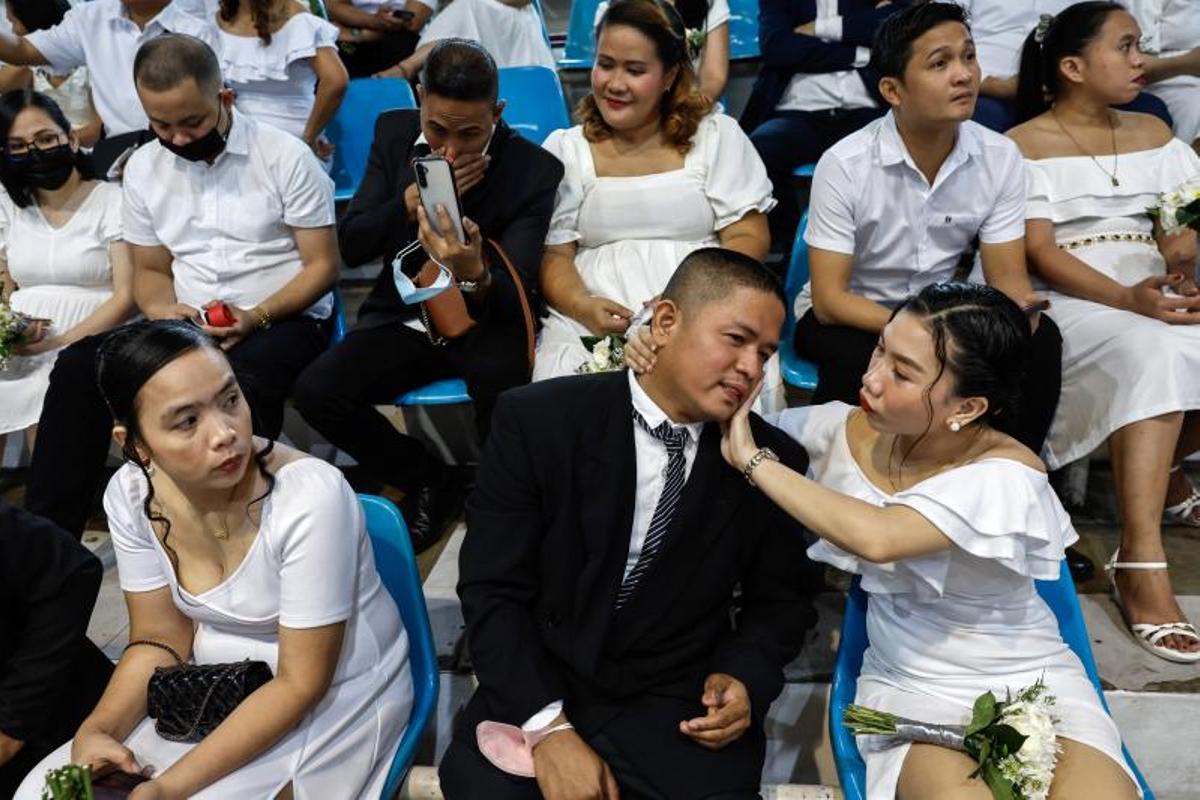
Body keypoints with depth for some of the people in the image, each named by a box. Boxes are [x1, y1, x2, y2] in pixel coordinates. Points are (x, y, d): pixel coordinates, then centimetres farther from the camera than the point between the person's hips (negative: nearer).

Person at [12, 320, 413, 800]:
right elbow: (161, 639, 1)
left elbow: (300, 683, -23)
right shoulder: (131, 494, -11)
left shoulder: (311, 497, -29)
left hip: (333, 697, -5)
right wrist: (94, 730, -17)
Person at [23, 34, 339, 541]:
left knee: (237, 385, -39)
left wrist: (256, 317, -21)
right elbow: (150, 270, 14)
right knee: (80, 365, -19)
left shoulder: (285, 156, -7)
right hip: (187, 323, 5)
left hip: (285, 318, -4)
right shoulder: (142, 167, 7)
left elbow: (322, 265, -7)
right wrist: (163, 311, -10)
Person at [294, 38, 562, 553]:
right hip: (405, 317, 4)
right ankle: (427, 481, 6)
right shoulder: (394, 133, -2)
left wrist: (474, 274, -45)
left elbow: (513, 294, -21)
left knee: (504, 389, -37)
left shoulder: (535, 169, -14)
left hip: (486, 320, -3)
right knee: (316, 392, -21)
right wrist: (415, 199, -21)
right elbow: (350, 246, -4)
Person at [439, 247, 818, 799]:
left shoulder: (771, 460, 0)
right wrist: (547, 727, -19)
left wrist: (746, 678, -8)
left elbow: (782, 597, 12)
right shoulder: (537, 420, -8)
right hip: (535, 695, -1)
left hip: (681, 714, 2)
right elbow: (492, 591, -9)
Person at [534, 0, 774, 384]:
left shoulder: (717, 136, 9)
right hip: (596, 321, 1)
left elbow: (749, 238, 3)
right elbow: (553, 255, 6)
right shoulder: (564, 149, 12)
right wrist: (583, 306, -16)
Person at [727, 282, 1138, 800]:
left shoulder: (1006, 474, -20)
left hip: (1031, 682, -1)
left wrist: (753, 461, -29)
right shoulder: (846, 431, -7)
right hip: (910, 689, 2)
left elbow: (878, 538, -36)